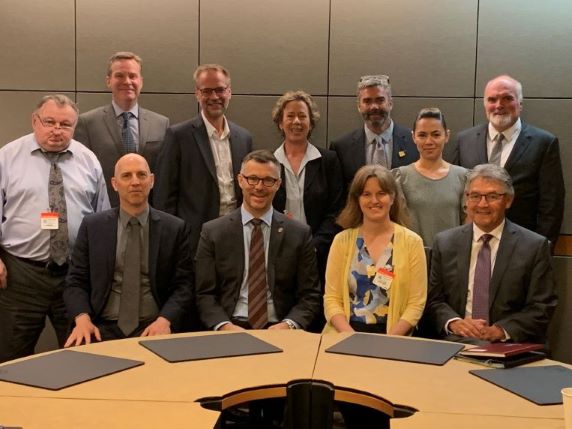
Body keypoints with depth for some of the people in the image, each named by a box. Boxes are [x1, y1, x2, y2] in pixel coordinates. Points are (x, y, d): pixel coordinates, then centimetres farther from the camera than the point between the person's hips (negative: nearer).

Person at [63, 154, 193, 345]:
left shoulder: (175, 228, 4)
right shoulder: (92, 226, 7)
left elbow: (183, 285, 3)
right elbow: (75, 282, 6)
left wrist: (164, 320, -15)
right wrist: (82, 318, -13)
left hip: (152, 328, 0)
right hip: (103, 328, 1)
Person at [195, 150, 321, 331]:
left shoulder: (299, 234, 6)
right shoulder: (212, 232, 5)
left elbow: (310, 295, 5)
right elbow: (205, 294, 3)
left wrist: (288, 325, -13)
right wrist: (225, 326, -14)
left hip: (279, 331, 1)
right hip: (228, 334, -1)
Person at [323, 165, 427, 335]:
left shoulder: (411, 242, 3)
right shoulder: (342, 241, 6)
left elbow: (416, 303, 0)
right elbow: (331, 298, 3)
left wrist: (388, 341, -13)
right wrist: (352, 338, -13)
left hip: (392, 336, -1)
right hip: (345, 334, 1)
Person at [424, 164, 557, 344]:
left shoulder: (535, 246, 2)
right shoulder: (444, 242, 10)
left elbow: (541, 308, 0)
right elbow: (433, 300, 9)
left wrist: (500, 330, -14)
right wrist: (453, 322, -11)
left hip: (508, 345, 0)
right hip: (454, 342, 1)